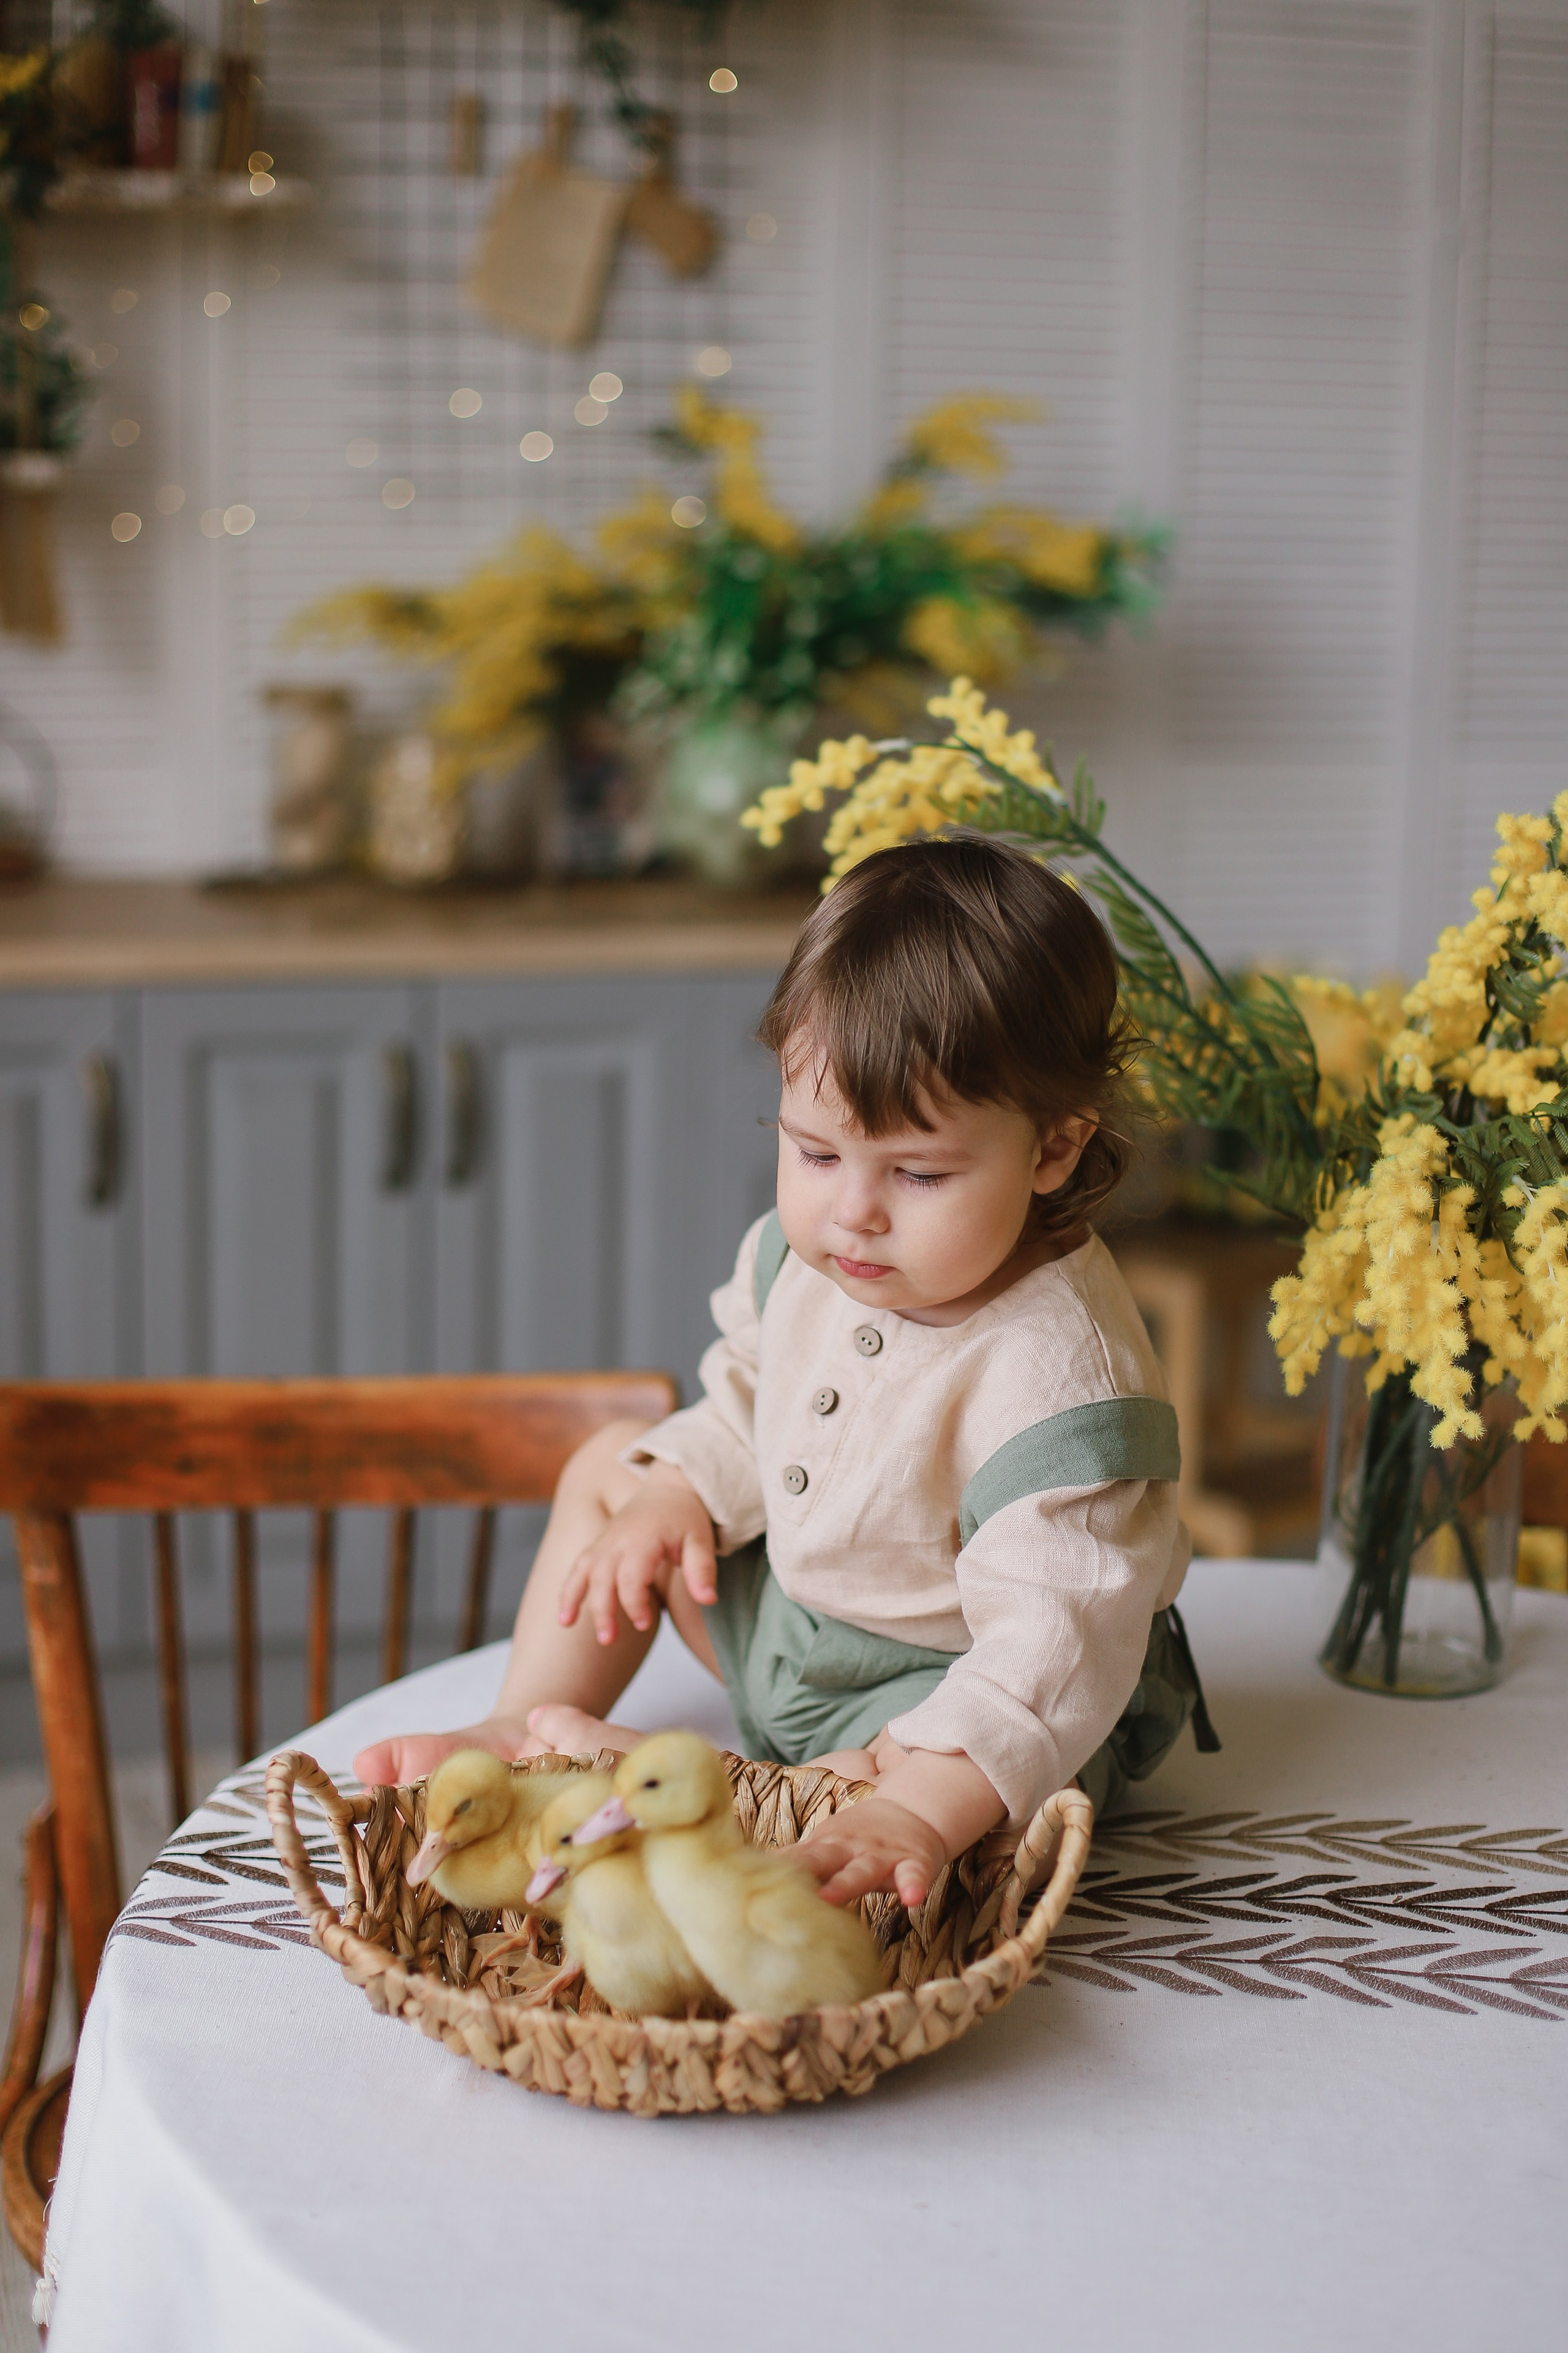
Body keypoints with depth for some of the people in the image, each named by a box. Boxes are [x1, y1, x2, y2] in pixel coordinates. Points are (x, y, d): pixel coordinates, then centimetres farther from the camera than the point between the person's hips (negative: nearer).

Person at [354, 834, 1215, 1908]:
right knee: (609, 1467, 11)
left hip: (953, 1682, -8)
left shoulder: (1058, 1374, -35)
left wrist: (923, 1808, -55)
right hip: (792, 1611, 8)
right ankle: (520, 1730, 4)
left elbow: (1061, 1641, -42)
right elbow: (749, 1404, 11)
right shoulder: (805, 1251, -10)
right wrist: (677, 1491, -8)